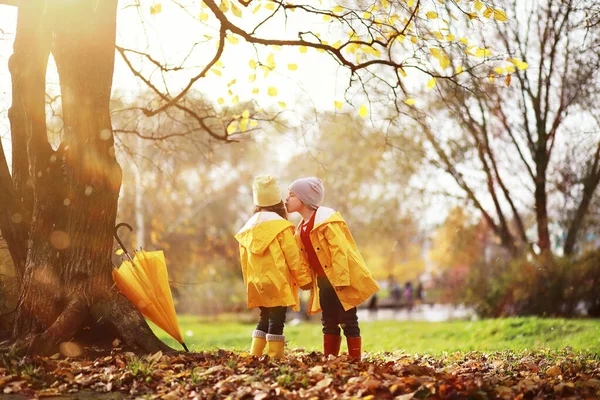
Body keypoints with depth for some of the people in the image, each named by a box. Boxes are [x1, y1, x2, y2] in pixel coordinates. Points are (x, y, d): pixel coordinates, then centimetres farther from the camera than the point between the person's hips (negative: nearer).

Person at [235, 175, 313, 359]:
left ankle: (254, 356, 16)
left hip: (258, 284, 6)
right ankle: (275, 358, -4)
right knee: (277, 322, -4)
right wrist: (304, 279, -2)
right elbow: (293, 256, -11)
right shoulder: (280, 225, -10)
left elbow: (244, 259, 12)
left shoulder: (249, 227, 9)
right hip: (278, 283, -6)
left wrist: (249, 283, 20)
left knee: (264, 319, 17)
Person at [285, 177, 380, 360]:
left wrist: (340, 279, -24)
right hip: (323, 280, 8)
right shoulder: (301, 228, 11)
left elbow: (339, 250, -21)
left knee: (347, 322, -4)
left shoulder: (326, 220, -15)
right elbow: (304, 256, 17)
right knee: (329, 322, 11)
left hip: (341, 280, -8)